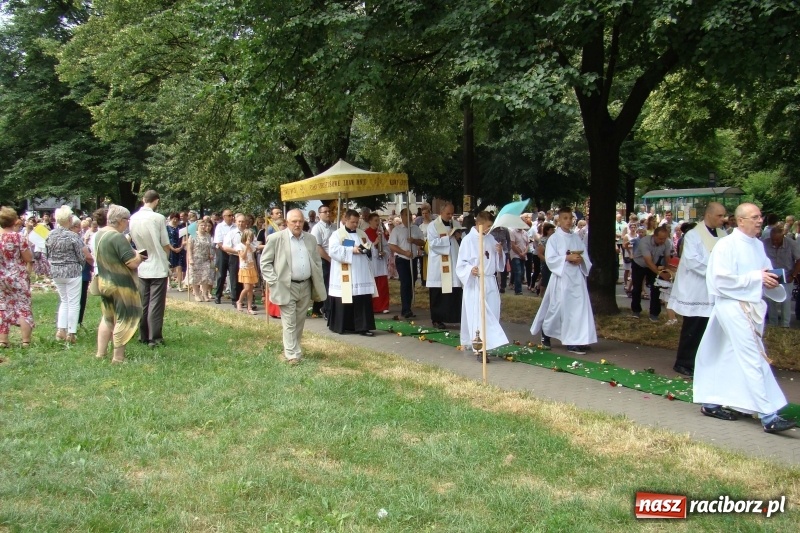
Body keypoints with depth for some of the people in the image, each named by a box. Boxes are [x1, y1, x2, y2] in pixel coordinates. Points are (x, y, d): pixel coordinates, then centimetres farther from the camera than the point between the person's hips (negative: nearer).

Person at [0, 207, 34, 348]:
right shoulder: (18, 237, -15)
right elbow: (28, 258, -12)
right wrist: (27, 245, 3)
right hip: (18, 277, -4)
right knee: (23, 308, 3)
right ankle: (26, 341, 3)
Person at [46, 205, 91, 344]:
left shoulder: (51, 235, 2)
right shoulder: (73, 236, -15)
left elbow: (48, 254, 11)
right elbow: (84, 255, -12)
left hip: (55, 272, 6)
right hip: (72, 272, -6)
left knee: (64, 301, 19)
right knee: (74, 303, 3)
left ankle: (61, 330, 14)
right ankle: (71, 333, 5)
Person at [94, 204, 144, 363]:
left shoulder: (99, 234, 9)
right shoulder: (118, 237, -21)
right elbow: (133, 263, -24)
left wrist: (133, 254, 14)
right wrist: (138, 256, -3)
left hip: (103, 282, 9)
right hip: (120, 285, -9)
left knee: (107, 318, 19)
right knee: (123, 319, 1)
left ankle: (100, 353, 23)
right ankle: (118, 358, 6)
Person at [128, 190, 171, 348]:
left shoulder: (133, 219, 1)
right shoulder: (158, 218, -14)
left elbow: (134, 241, 10)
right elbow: (166, 245, -9)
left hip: (142, 268, 5)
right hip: (158, 267, -5)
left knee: (143, 304, 13)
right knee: (156, 304, 0)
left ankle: (143, 336, 19)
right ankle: (155, 338, 2)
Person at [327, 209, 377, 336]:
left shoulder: (362, 234, 15)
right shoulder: (337, 234, -1)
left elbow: (371, 249, 17)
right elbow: (333, 250, -14)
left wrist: (367, 249, -7)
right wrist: (351, 250, -18)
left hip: (361, 275, 5)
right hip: (344, 275, -4)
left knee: (363, 300, 0)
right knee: (343, 300, 1)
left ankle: (362, 327, 2)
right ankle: (338, 325, 14)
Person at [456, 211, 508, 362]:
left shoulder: (490, 238, 8)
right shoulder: (468, 240, -9)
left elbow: (497, 263, 15)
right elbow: (461, 264, -9)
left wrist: (500, 252, -5)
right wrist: (470, 269, -29)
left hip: (490, 282, 6)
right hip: (475, 284, -6)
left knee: (492, 314, 9)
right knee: (478, 315, -8)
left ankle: (488, 343, 24)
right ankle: (478, 349, -8)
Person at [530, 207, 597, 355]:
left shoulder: (576, 238, 12)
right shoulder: (554, 238, -1)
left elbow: (586, 258, 12)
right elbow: (550, 259, -10)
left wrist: (580, 260, -10)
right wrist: (567, 257, -19)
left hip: (577, 278, 4)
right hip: (561, 278, -4)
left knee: (580, 307, -2)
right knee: (560, 307, 2)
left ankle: (576, 341, 1)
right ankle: (545, 332, 25)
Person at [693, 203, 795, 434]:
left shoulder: (758, 245, 11)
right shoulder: (726, 245, -12)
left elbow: (766, 273, 19)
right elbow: (722, 279, -17)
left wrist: (771, 281, -4)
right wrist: (756, 277, -18)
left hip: (751, 307, 8)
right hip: (733, 306, -8)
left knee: (730, 359, 14)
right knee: (753, 360, -10)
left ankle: (711, 403, 25)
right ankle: (769, 417, -8)